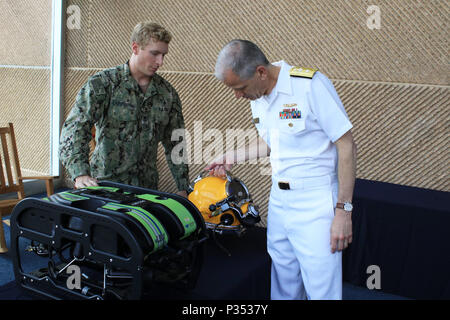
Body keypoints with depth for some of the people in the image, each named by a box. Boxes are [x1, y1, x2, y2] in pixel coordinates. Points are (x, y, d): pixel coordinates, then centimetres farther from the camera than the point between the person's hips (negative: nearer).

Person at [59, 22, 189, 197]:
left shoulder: (168, 93, 7)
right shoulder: (102, 83, -7)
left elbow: (175, 144, 13)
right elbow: (75, 128, -17)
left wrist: (183, 189, 9)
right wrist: (81, 174, -33)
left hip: (148, 185, 4)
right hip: (104, 182, -4)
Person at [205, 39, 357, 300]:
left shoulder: (312, 85, -17)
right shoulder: (258, 96, 7)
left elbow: (347, 147, -15)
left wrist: (343, 210, -16)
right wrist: (230, 158, 17)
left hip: (315, 203, -7)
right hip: (279, 198, 7)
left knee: (322, 289, -1)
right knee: (282, 284, 16)